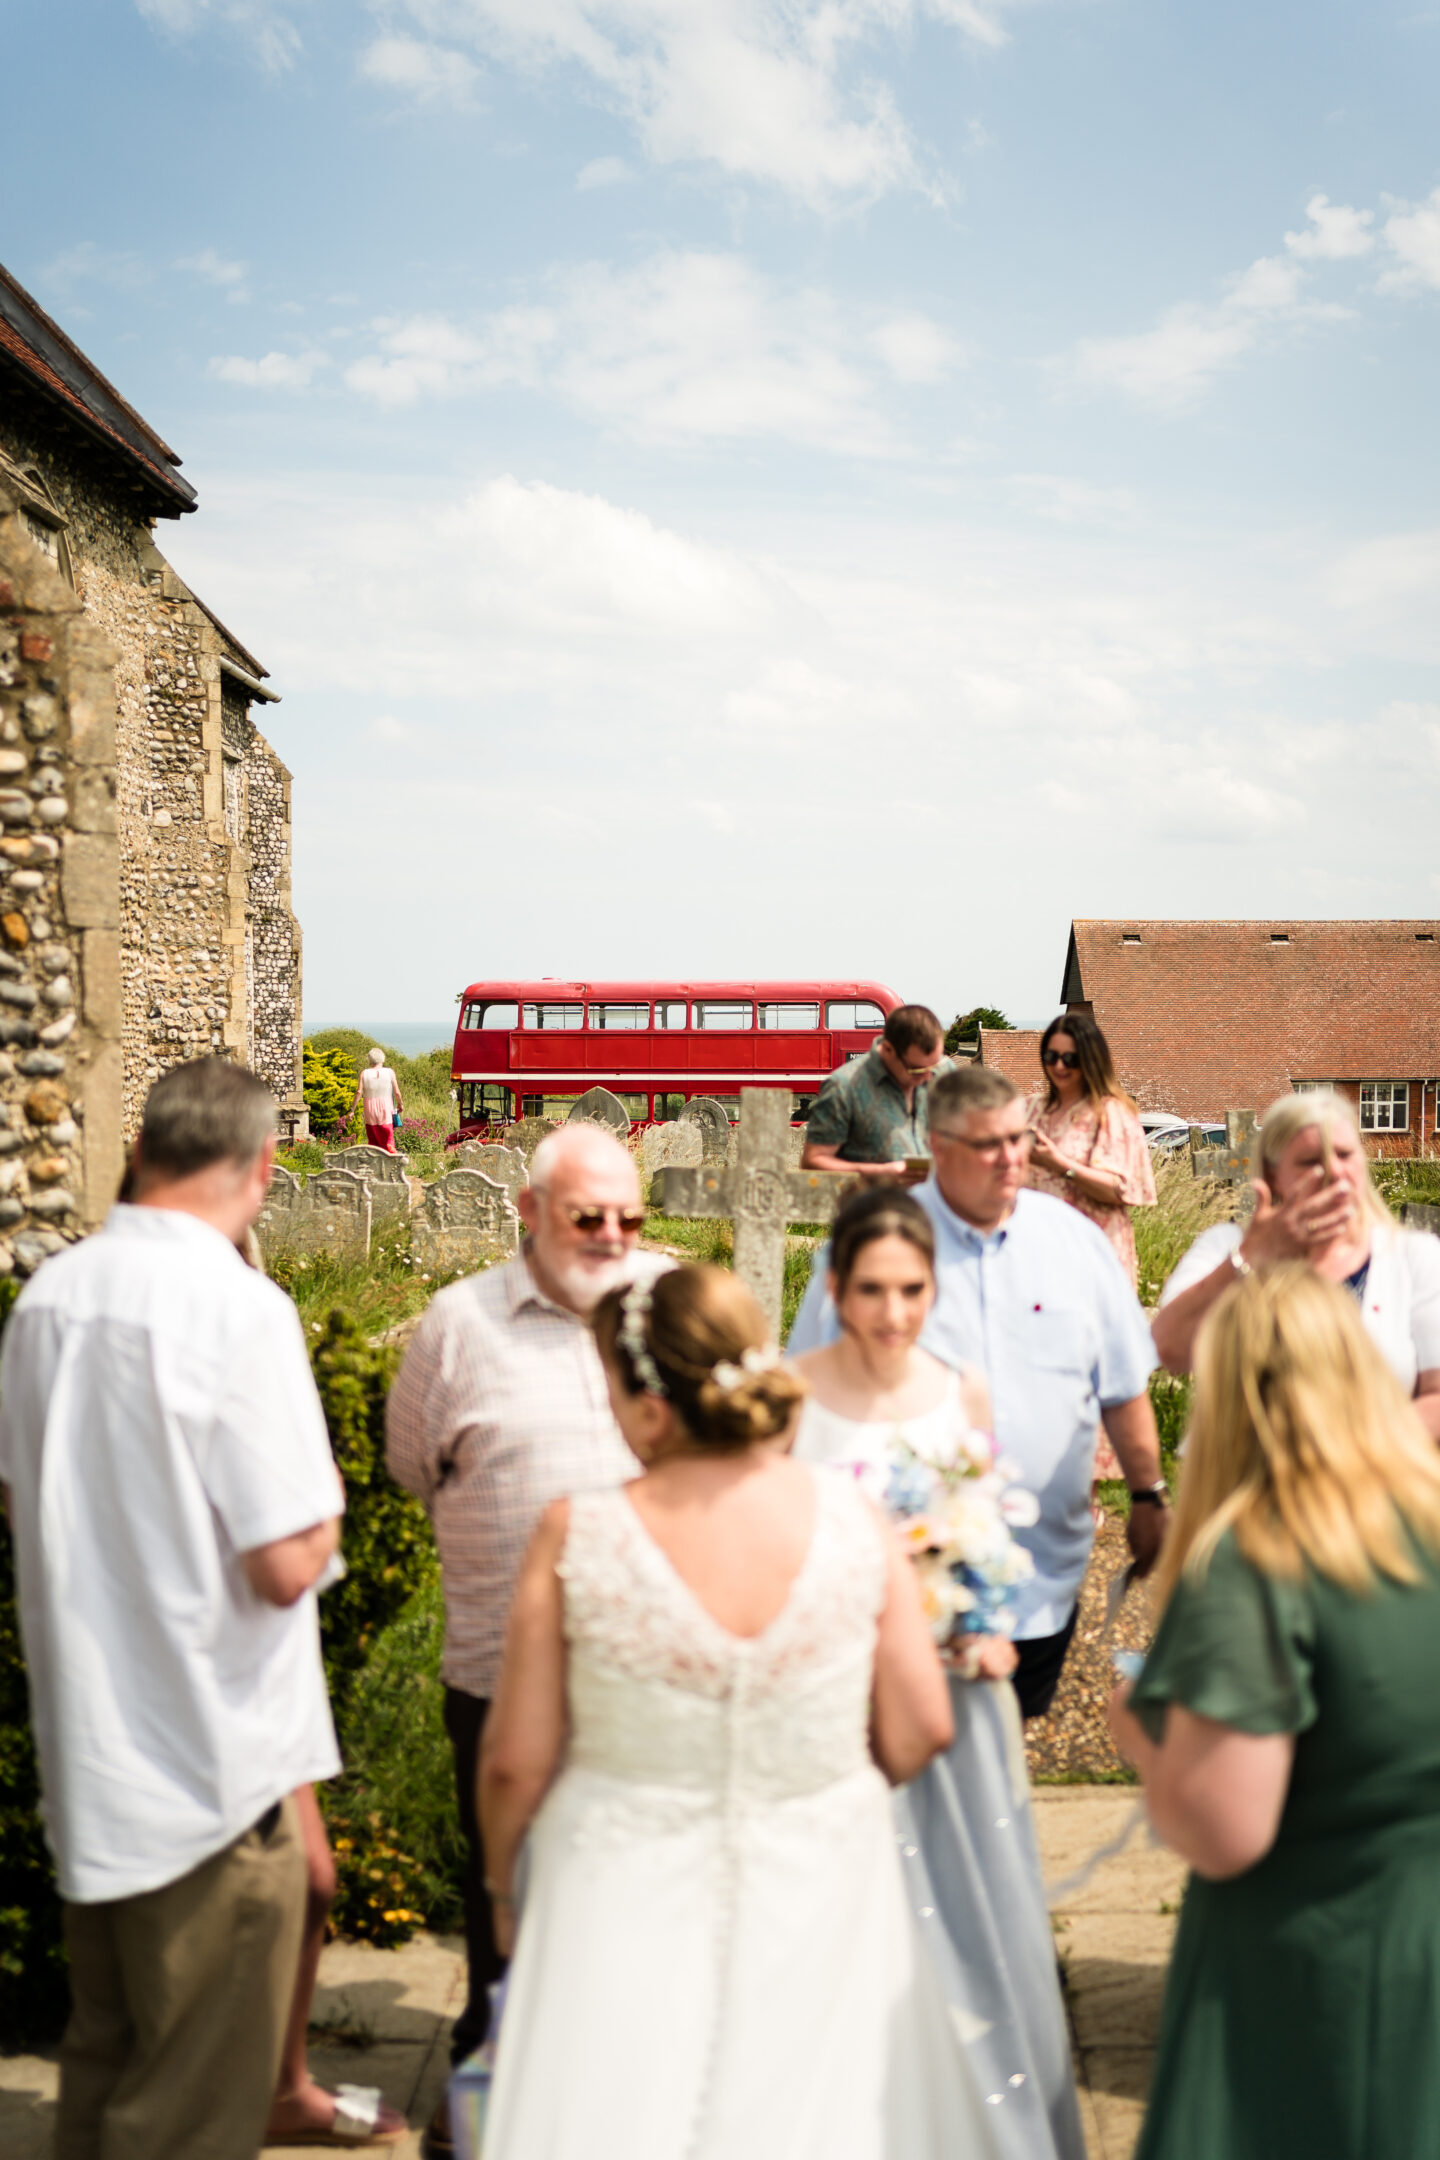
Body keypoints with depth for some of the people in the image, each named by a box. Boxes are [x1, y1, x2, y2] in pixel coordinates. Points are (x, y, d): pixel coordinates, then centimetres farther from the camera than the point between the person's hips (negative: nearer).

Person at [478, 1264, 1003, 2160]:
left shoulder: (578, 1536, -18)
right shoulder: (851, 1515, -12)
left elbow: (517, 1761, -10)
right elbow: (921, 1730, -6)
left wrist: (504, 1882, 10)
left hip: (630, 1896, -1)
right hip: (820, 1889, 2)